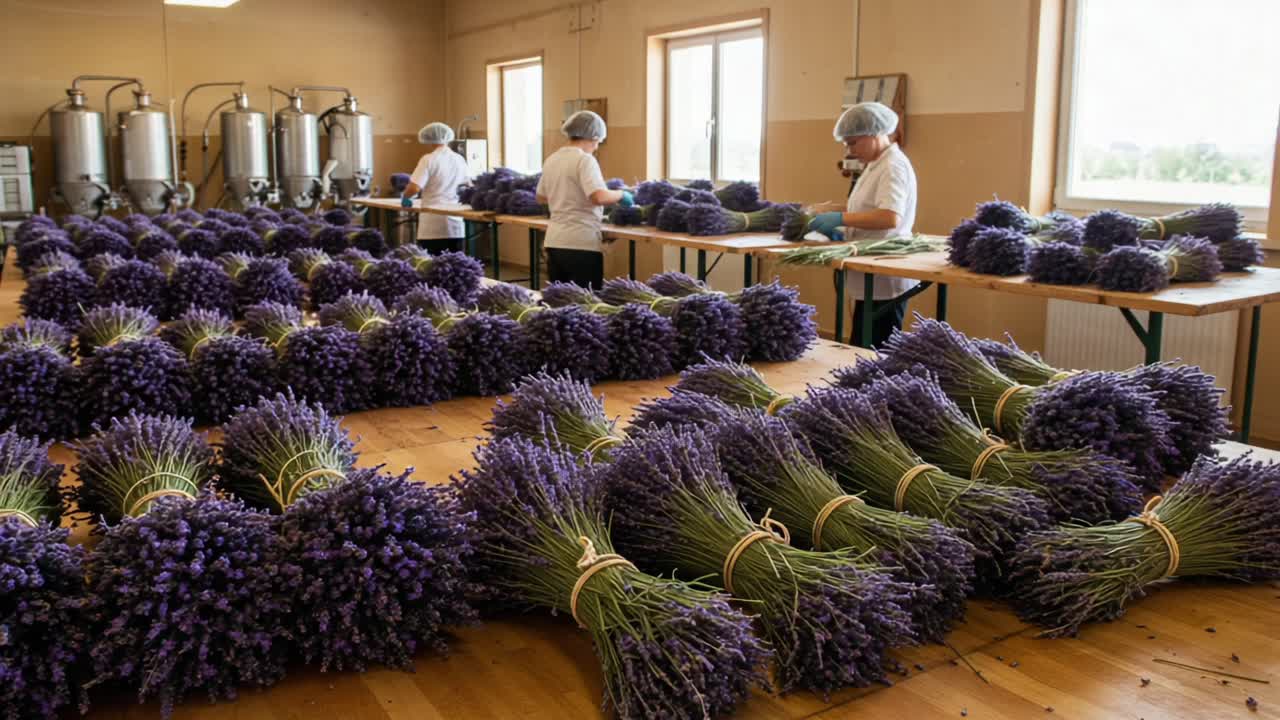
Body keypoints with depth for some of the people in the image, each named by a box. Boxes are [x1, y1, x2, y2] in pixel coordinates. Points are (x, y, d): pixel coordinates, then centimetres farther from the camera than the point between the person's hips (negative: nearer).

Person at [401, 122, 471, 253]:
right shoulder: (459, 159, 10)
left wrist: (405, 197, 5)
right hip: (455, 223, 5)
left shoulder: (429, 159, -7)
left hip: (433, 224, -5)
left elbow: (414, 188, -15)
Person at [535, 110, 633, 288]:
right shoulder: (584, 159, -12)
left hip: (554, 242, 8)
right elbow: (599, 197, -25)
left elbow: (541, 197, 25)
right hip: (581, 244, -8)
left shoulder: (551, 160, 11)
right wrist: (621, 194, -8)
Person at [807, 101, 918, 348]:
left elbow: (889, 217, -28)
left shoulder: (893, 166, -14)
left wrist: (841, 218, -25)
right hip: (873, 277, 10)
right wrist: (842, 232, 7)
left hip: (885, 279, -10)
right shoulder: (877, 165, 17)